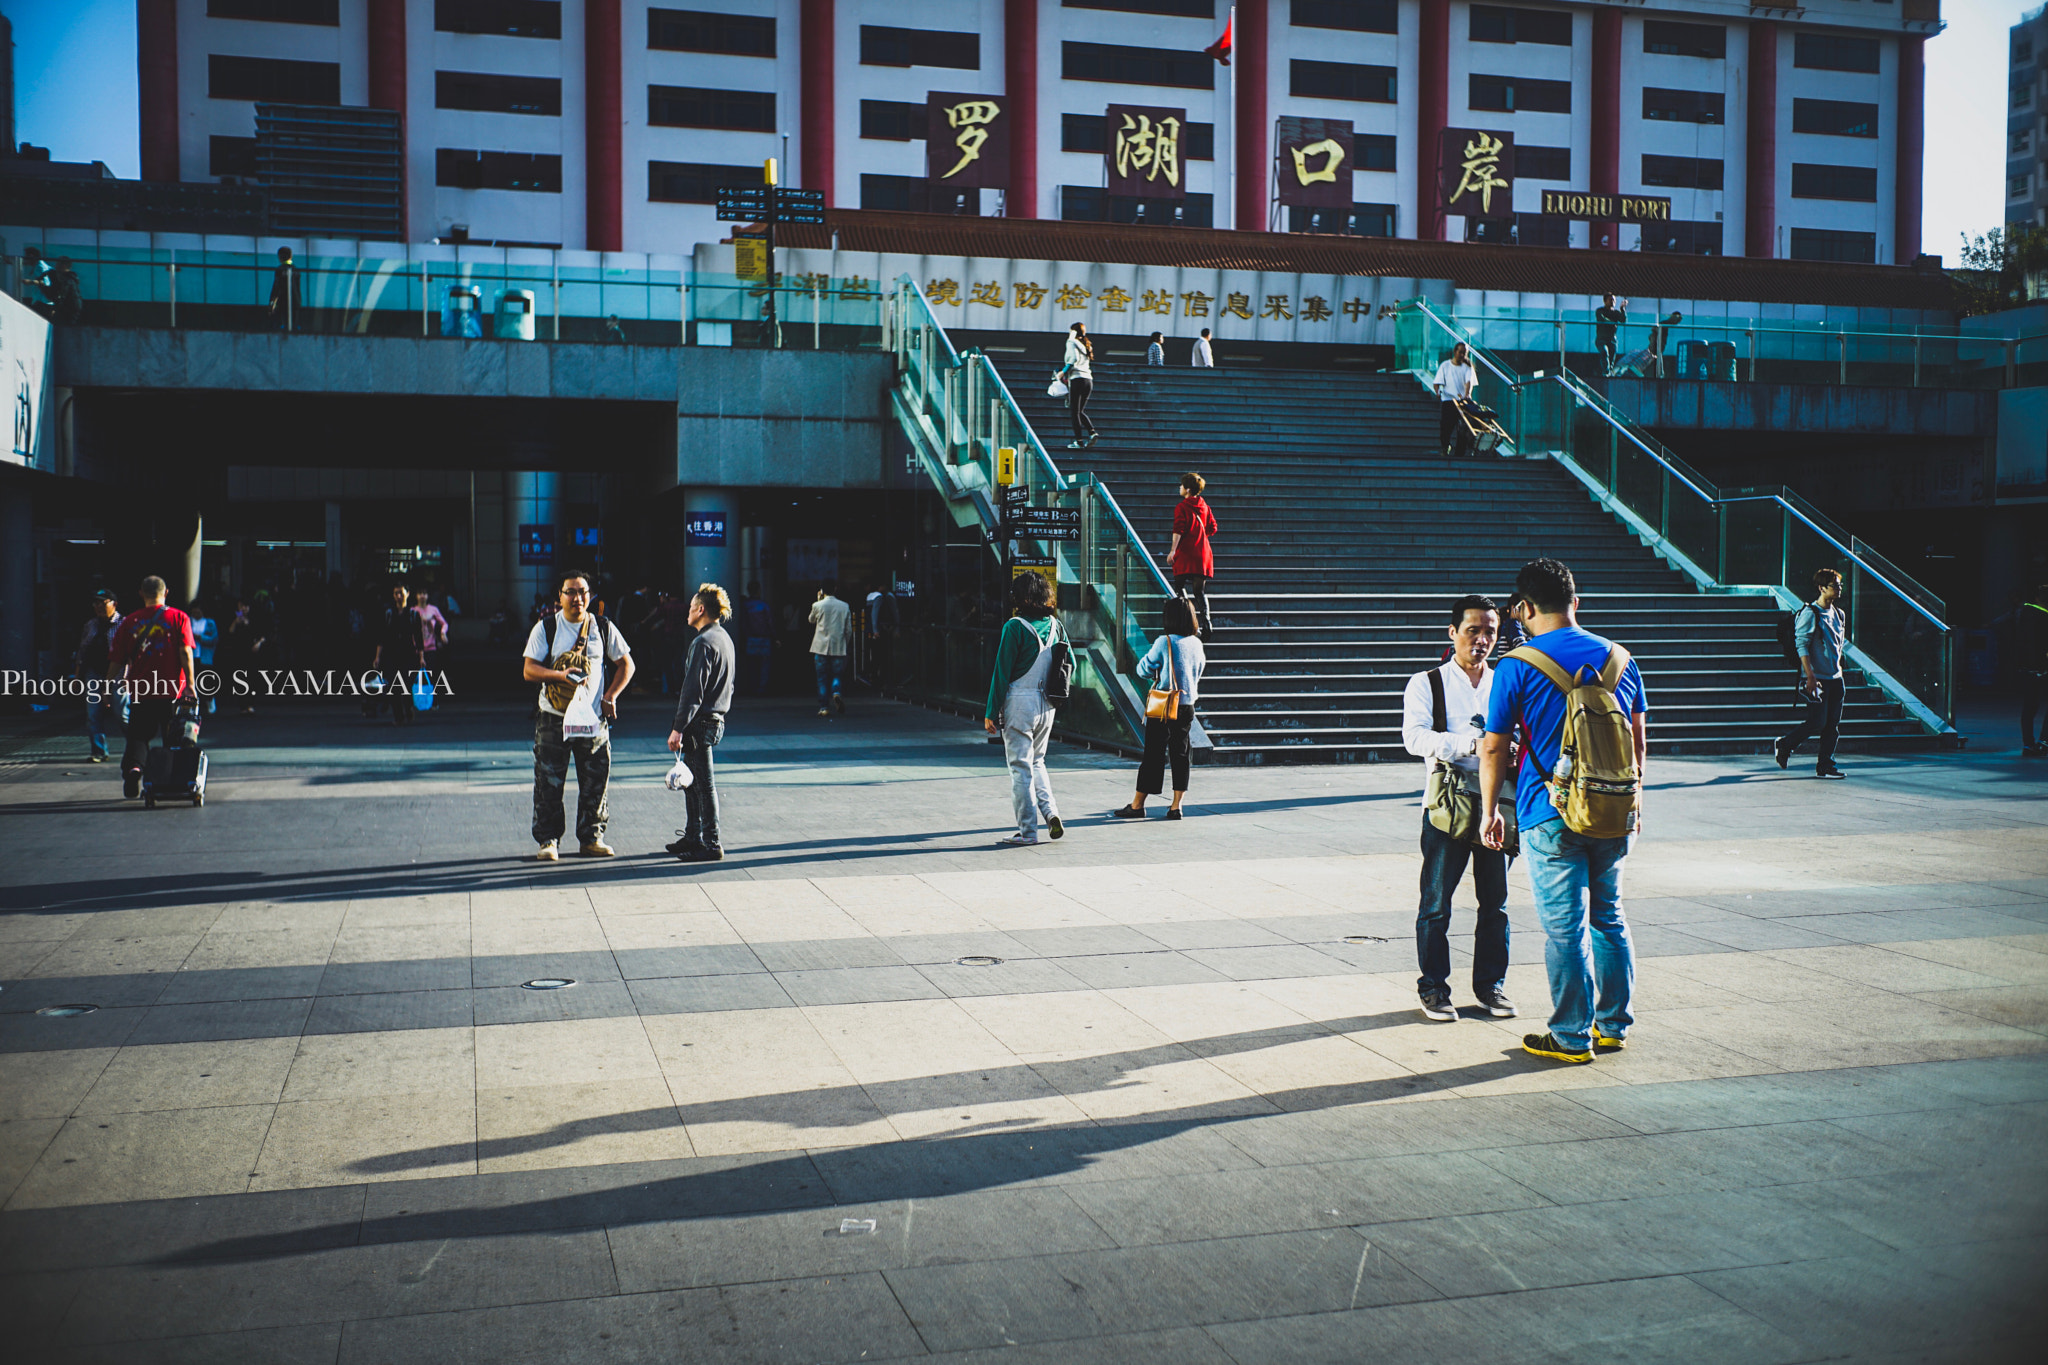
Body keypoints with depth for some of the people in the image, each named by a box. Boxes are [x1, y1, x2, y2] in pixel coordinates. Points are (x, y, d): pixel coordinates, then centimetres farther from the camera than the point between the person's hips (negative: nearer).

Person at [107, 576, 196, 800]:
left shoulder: (129, 621, 6)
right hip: (172, 689, -1)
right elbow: (185, 652, -9)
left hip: (139, 689, 1)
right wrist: (189, 684, -11)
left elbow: (116, 659, 6)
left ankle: (132, 767, -19)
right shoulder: (178, 618, 1)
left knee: (138, 735, 7)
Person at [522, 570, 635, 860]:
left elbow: (626, 664, 13)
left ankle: (592, 838, 16)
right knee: (548, 783, -1)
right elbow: (529, 670, -4)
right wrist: (561, 675, -20)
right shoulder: (545, 628, 2)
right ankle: (548, 840, 9)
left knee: (596, 782, 3)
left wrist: (610, 696, 0)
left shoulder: (603, 629, 7)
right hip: (553, 719, -1)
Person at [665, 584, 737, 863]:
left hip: (700, 722, -10)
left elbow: (693, 690, -21)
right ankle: (692, 837, 25)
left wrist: (678, 728, -19)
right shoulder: (725, 639, 13)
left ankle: (711, 845, 0)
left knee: (703, 784, -4)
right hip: (716, 719, 10)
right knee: (692, 781, 18)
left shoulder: (703, 643, -17)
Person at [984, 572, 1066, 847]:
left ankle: (1027, 832, 4)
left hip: (1019, 702, -6)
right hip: (1046, 705, 6)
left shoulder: (1015, 627, -11)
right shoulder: (1055, 625, 6)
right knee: (1036, 761, 21)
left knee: (1021, 766, 1)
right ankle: (1050, 812, 5)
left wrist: (991, 712, -7)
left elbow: (1002, 672, -10)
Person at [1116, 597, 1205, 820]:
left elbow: (1143, 669, -4)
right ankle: (1176, 806, 9)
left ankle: (1137, 805, 8)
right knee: (1180, 754, 9)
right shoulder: (1197, 643, 3)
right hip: (1188, 706, 5)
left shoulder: (1164, 642, -13)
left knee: (1153, 754, 1)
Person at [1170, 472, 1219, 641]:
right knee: (1200, 590, 7)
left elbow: (1178, 530, -15)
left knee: (1180, 586, 2)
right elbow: (1212, 529, 13)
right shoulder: (1204, 507, 12)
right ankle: (1206, 621, -6)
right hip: (1203, 554, 6)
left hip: (1185, 553, -6)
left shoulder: (1181, 507, -6)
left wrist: (1172, 550, -17)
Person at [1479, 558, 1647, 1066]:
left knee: (1564, 928, 2)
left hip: (1552, 815, -5)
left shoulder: (1517, 667, -9)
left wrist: (1490, 810, 6)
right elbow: (1638, 739, 14)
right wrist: (1634, 802, 25)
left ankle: (1572, 1037, 9)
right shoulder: (1620, 659, 6)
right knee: (1609, 918, 16)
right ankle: (1614, 1025, 25)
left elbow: (1494, 747, -5)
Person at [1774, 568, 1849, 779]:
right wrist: (1810, 676, -21)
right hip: (1817, 679, -7)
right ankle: (1784, 746, 13)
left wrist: (1839, 672, 21)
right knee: (1817, 722, -9)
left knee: (1833, 725, 5)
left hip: (1835, 679, 7)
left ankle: (1825, 766, 10)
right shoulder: (1810, 613, -10)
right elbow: (1801, 645, -15)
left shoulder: (1838, 615, 14)